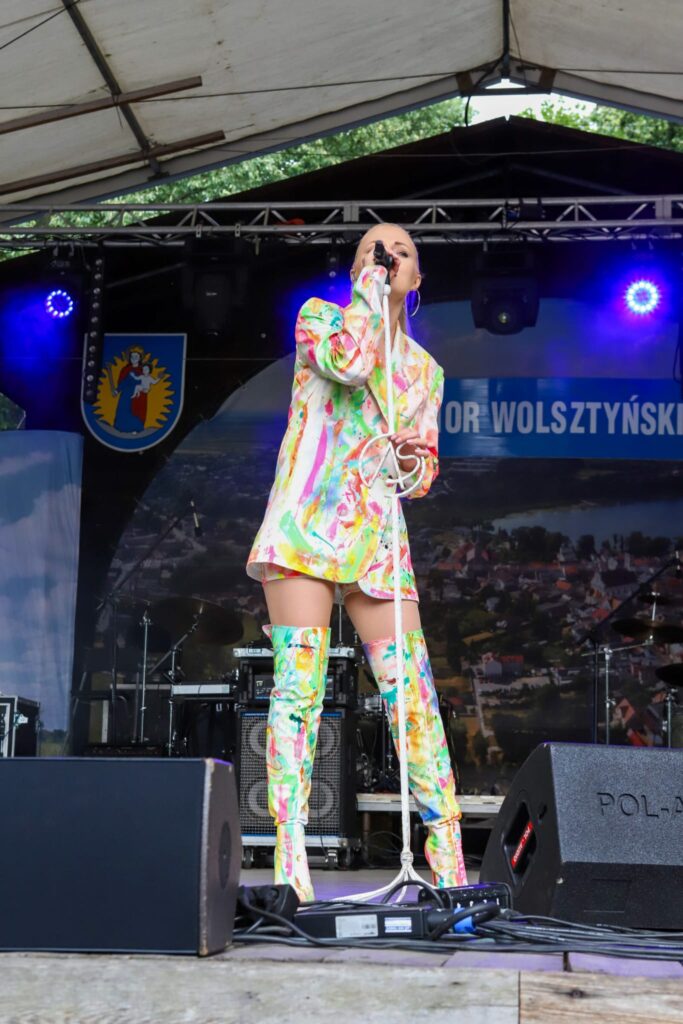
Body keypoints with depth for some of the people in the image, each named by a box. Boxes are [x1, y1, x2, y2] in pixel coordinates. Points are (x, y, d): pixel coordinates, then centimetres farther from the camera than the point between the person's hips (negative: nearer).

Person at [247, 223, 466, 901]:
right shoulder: (319, 317, 9)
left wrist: (417, 459, -3)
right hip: (306, 525, -3)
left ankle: (449, 866, 1)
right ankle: (291, 866, -7)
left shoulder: (424, 370, 19)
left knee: (414, 694, -3)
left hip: (377, 538, 4)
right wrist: (367, 288, -2)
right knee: (298, 689, -10)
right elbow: (348, 361, -15)